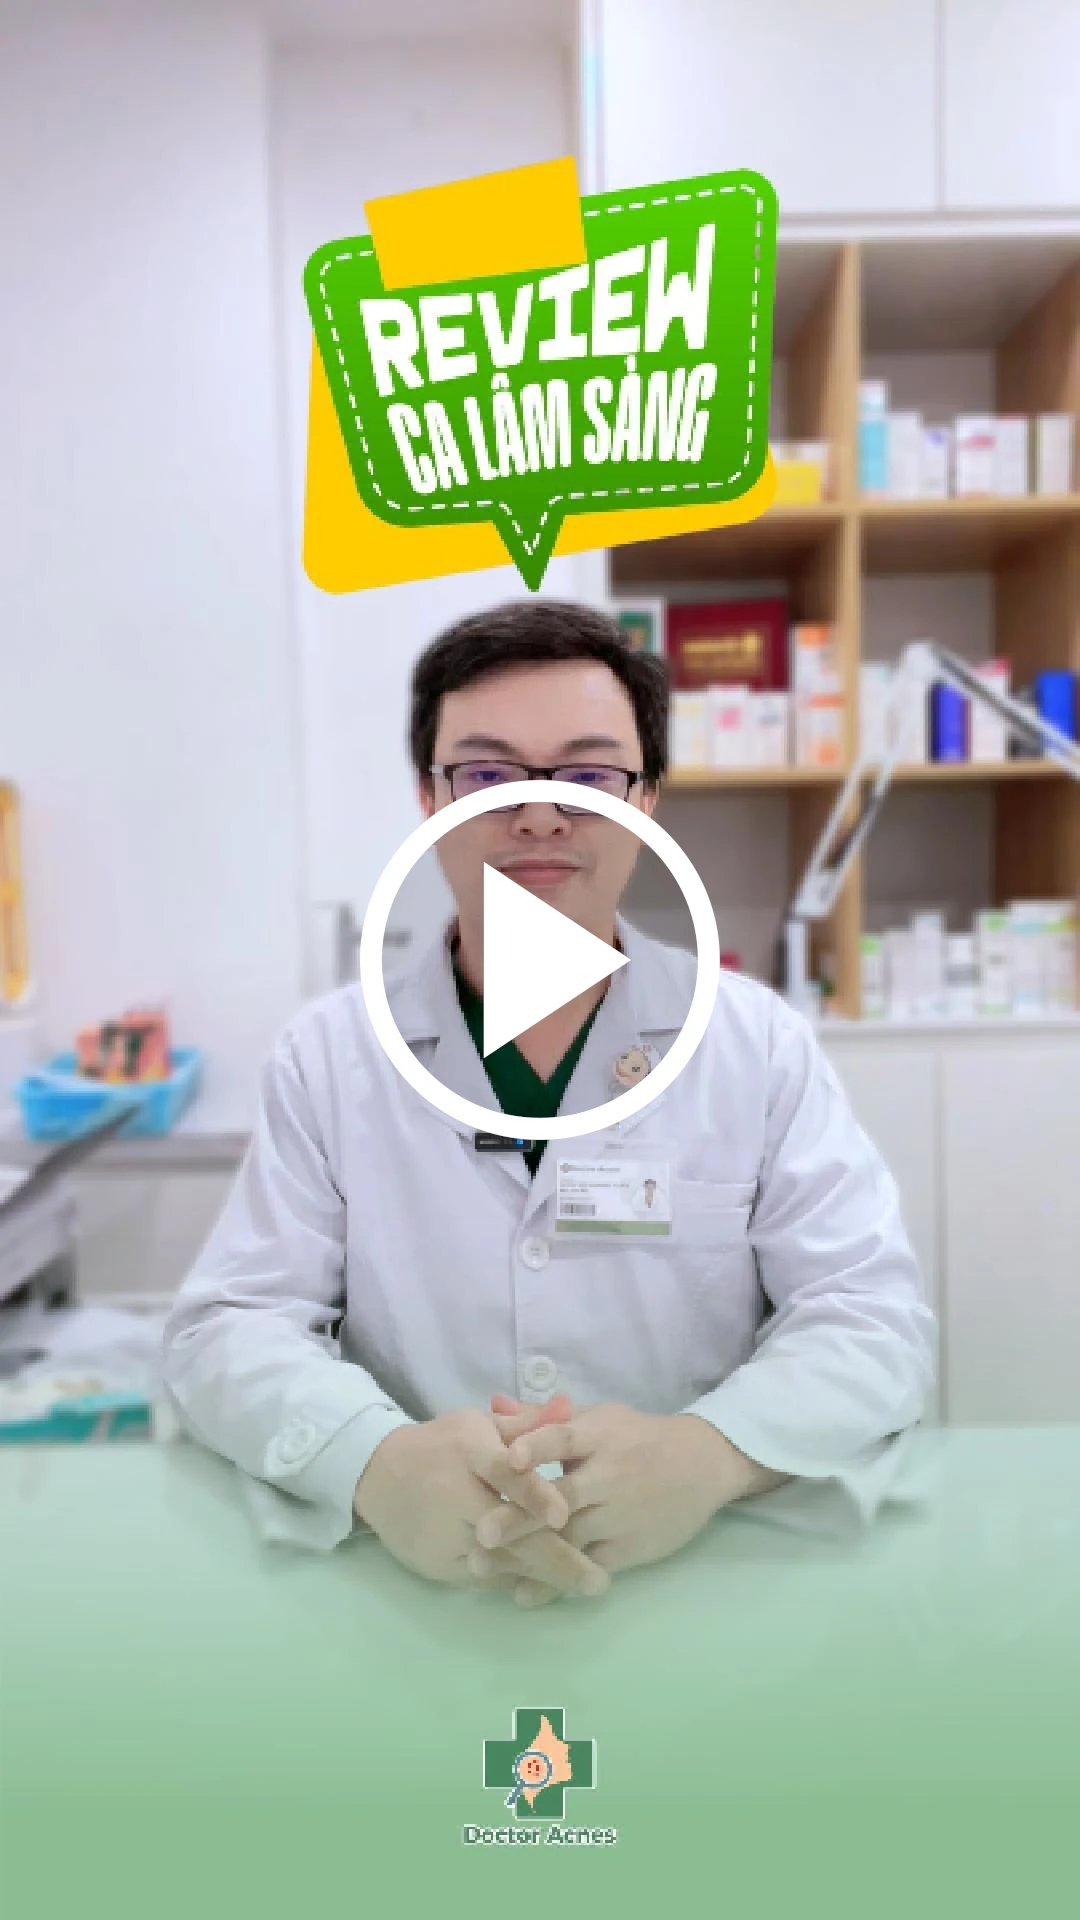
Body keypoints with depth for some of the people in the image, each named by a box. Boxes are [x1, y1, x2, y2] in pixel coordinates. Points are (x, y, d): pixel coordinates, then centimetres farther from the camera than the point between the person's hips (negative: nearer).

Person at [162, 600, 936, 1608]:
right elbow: (225, 1329, -3)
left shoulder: (761, 1044, 1)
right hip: (411, 1582, 1)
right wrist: (378, 1462, -24)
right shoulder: (326, 1055, 1)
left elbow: (874, 1317, -4)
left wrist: (709, 1452, -24)